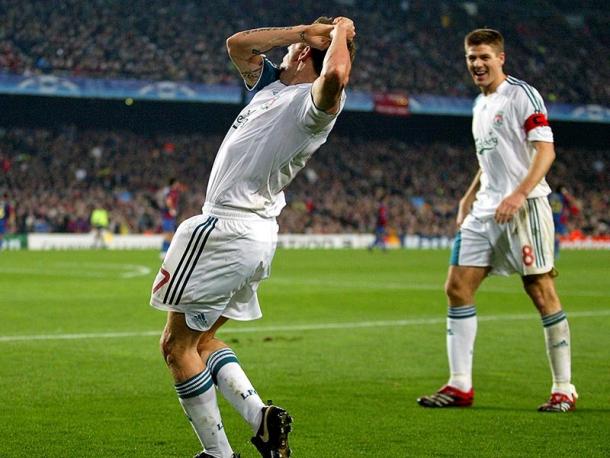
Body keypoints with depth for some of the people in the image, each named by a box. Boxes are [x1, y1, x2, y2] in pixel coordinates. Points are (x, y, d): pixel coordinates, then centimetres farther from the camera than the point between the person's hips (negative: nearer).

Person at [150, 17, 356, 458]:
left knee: (177, 344, 0)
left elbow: (334, 77, -41)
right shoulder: (273, 84, 10)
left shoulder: (312, 103, -18)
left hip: (227, 230, -10)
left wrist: (339, 32, -21)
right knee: (201, 339, 19)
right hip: (257, 235, 10)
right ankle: (259, 415, 3)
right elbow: (237, 44, 18)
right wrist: (305, 28, 9)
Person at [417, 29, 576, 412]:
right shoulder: (480, 105, 19)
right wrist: (469, 197, 19)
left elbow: (545, 150, -15)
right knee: (458, 288, 1)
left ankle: (564, 389, 0)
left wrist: (519, 194, -25)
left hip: (525, 208, -8)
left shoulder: (522, 95, -6)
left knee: (542, 291, -7)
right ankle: (460, 385, 6)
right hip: (486, 210, 9)